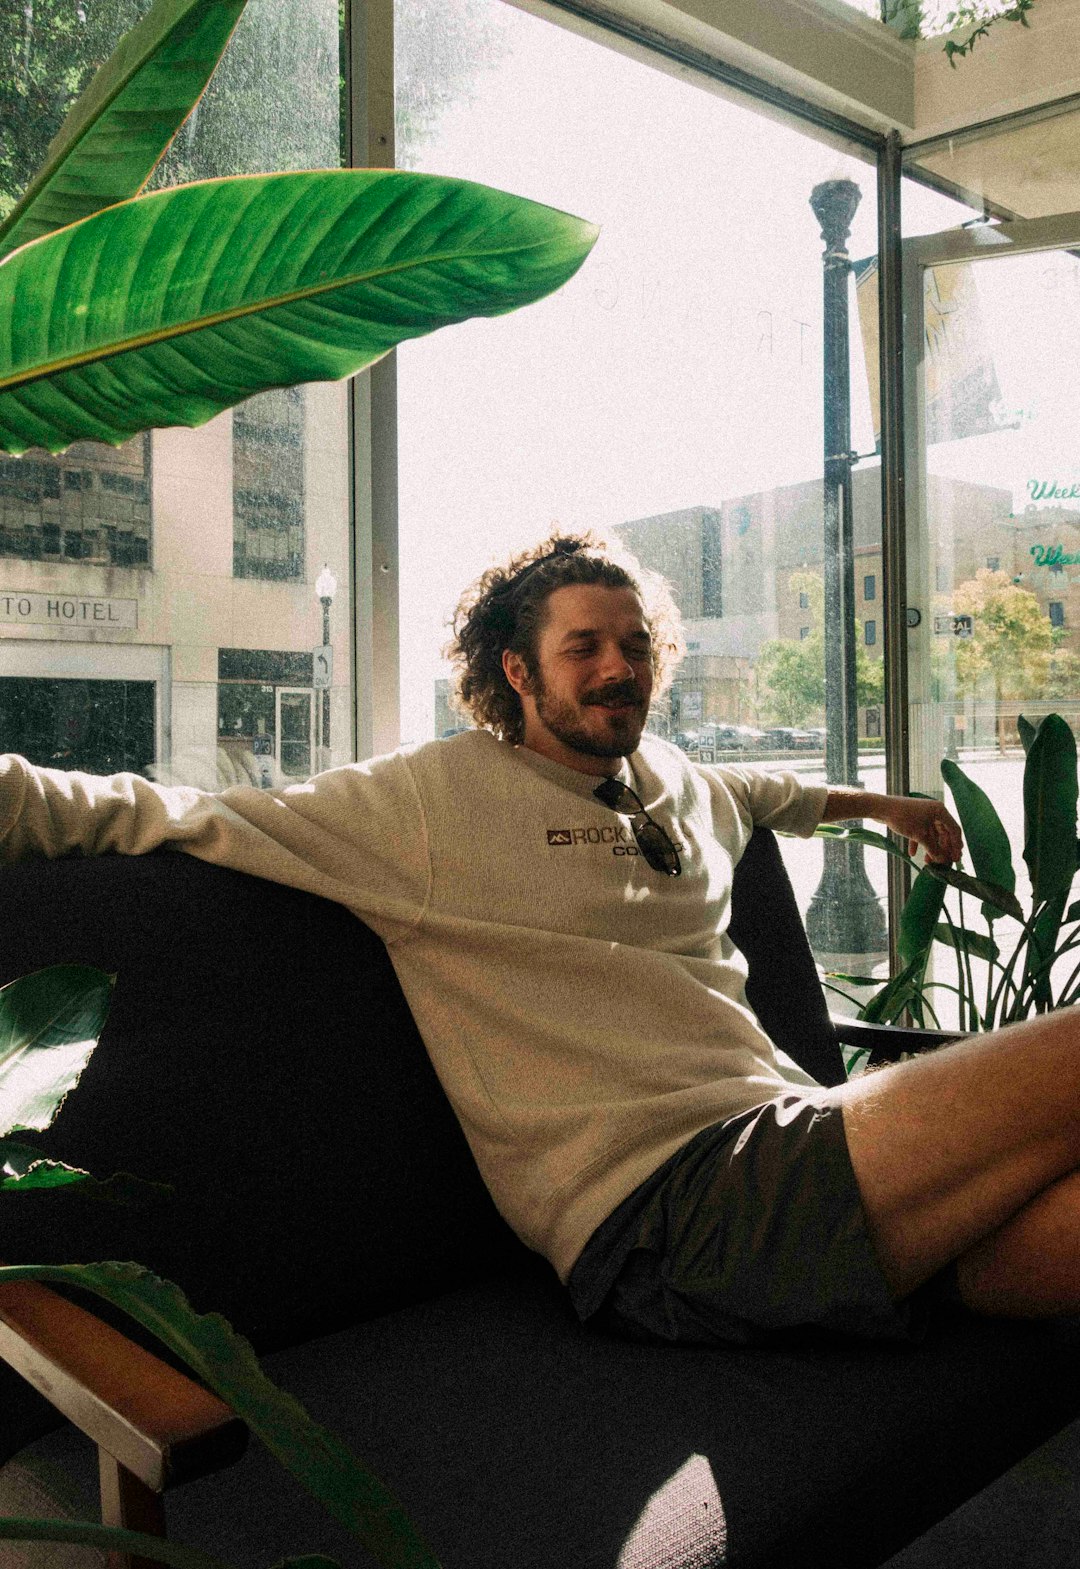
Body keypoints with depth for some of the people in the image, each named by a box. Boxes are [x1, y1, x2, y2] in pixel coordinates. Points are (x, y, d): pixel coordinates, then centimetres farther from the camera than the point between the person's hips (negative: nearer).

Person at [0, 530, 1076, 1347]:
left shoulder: (672, 782, 22)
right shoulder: (433, 796, 1)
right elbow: (193, 818, -5)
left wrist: (871, 803, 54)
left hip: (795, 1134, 7)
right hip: (667, 1198, -7)